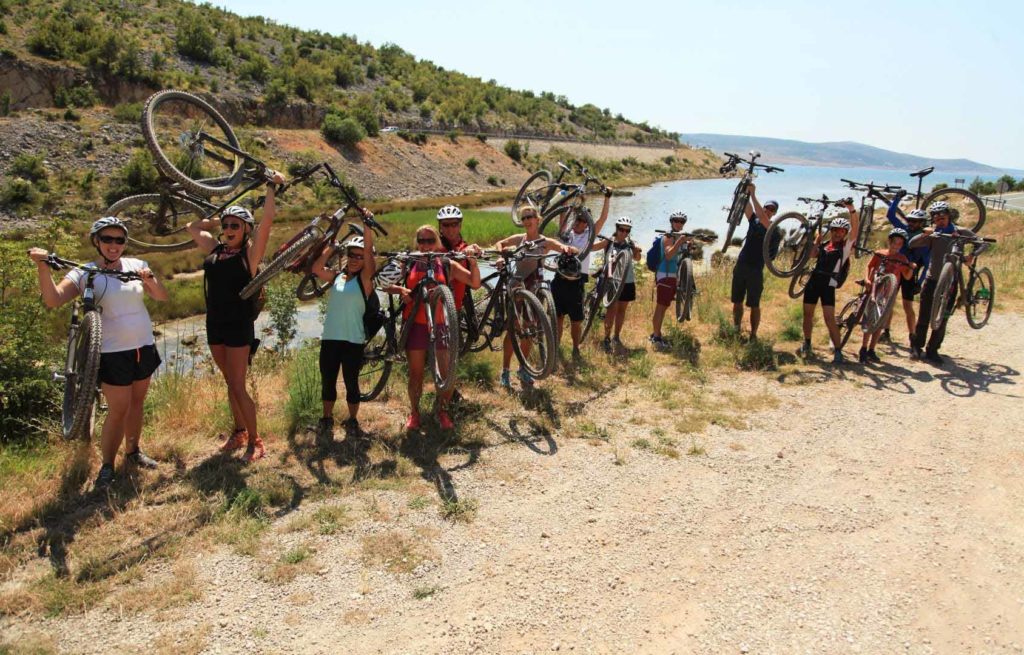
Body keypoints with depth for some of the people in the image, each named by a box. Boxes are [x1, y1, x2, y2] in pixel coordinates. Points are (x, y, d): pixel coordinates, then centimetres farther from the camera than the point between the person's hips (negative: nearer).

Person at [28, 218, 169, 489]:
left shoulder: (136, 265, 3)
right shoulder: (85, 273, -6)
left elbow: (162, 296, -4)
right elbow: (53, 299, -19)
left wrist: (149, 278, -23)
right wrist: (42, 266, -31)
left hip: (143, 347, 4)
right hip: (113, 353, -4)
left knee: (136, 403, 16)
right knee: (118, 411, -2)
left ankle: (133, 451, 34)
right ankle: (107, 465, 13)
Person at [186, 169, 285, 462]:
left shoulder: (250, 252, -8)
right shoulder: (214, 249, 8)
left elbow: (267, 221, -19)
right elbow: (192, 227, 23)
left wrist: (271, 188, -17)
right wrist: (218, 218, 17)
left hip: (239, 326, -6)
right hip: (215, 324, 6)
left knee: (237, 386, -6)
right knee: (230, 383, 16)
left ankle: (254, 441, 5)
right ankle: (239, 432, 29)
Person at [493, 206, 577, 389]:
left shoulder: (546, 242, -2)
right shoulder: (519, 239, 3)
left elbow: (574, 251, -11)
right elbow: (499, 244, 17)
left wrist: (568, 249, -35)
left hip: (533, 289, 0)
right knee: (512, 330, -3)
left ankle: (523, 370, 23)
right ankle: (505, 371, 5)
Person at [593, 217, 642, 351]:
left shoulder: (630, 243, 3)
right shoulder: (608, 242, -7)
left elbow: (636, 258, -6)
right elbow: (591, 246, -15)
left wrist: (637, 251, -26)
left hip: (627, 281, 4)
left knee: (622, 309, 12)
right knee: (612, 308, -9)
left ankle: (616, 336, 25)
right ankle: (607, 339, -3)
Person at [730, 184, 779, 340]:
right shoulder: (753, 219, 10)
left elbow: (762, 216, -20)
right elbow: (746, 205, -3)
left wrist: (753, 194, -21)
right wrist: (745, 191, -19)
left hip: (756, 270, -4)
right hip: (740, 266, 4)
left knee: (754, 305, -1)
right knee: (737, 301, 8)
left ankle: (753, 335, 4)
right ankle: (736, 331, 17)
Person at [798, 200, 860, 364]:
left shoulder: (846, 246, 0)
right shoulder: (824, 245, 12)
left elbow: (855, 229, -13)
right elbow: (811, 254, 0)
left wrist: (852, 210, -24)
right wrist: (817, 238, -2)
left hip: (828, 285, -5)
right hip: (813, 282, 5)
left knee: (829, 318, -11)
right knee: (808, 314, 12)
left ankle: (838, 351, -6)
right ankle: (806, 344, 29)